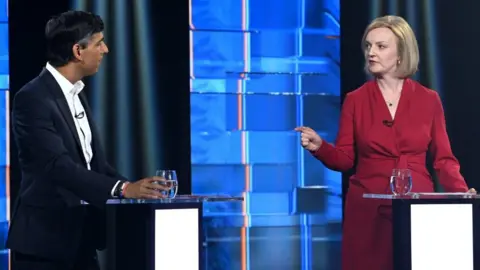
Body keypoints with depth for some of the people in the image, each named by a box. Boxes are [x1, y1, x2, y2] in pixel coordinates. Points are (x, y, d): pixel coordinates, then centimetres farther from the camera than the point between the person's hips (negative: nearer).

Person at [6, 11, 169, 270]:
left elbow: (95, 161, 12)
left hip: (80, 235, 9)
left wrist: (136, 190, -4)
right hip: (44, 238, -9)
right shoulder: (33, 98, -15)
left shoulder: (76, 94, 14)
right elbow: (58, 166, -24)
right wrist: (121, 189, -30)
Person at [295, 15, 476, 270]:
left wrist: (462, 192, -12)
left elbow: (443, 159, 4)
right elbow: (345, 159, 3)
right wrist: (319, 147, -17)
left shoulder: (428, 99, 3)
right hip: (368, 209, 0)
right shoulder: (355, 100, 3)